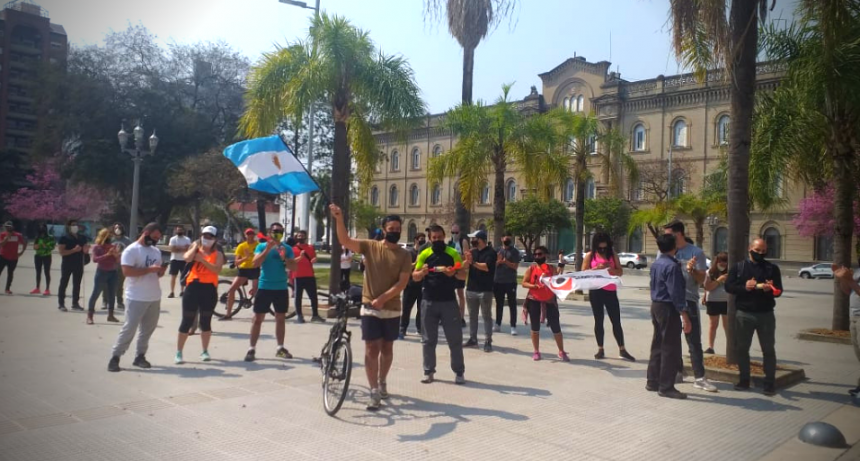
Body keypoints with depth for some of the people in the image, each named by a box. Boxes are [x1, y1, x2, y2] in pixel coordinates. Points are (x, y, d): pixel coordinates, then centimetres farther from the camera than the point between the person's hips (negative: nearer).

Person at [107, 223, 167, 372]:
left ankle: (140, 356, 20)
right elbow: (127, 271, -21)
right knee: (129, 328, -5)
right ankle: (115, 357, 5)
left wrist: (161, 271, -4)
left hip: (155, 297, 7)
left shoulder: (156, 251, 13)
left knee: (148, 329, 11)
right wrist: (150, 269, -23)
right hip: (136, 298, -7)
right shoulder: (131, 250, -10)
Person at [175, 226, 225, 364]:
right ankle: (178, 353, 7)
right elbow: (187, 258, -16)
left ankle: (205, 351, 20)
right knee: (187, 321, 0)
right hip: (193, 286, 0)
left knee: (206, 321, 8)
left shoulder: (217, 253, 4)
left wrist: (203, 259, -17)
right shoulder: (195, 248, 8)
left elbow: (217, 269, -14)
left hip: (209, 288, 0)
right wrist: (195, 246, -4)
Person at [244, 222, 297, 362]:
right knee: (258, 318, -1)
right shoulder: (262, 246, 0)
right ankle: (252, 349, 4)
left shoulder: (287, 248, 4)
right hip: (264, 287, -2)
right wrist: (268, 249, -21)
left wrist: (284, 258, -19)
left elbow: (293, 268, -2)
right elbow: (255, 263, -15)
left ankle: (280, 348, 21)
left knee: (281, 318, 11)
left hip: (281, 288, 2)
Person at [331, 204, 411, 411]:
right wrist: (339, 219, -30)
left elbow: (402, 282, -9)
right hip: (370, 308, -2)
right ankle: (374, 392, -1)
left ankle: (382, 383, 35)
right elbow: (345, 240, -14)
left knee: (387, 348, 15)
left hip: (392, 309, 2)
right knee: (372, 348, -4)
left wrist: (382, 298, -19)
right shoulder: (370, 246, -3)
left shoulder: (404, 255, -1)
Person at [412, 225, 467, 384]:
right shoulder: (424, 254, 3)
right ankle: (428, 372, 18)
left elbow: (464, 274, 2)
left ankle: (459, 372, 13)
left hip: (449, 301, -1)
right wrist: (422, 272, -17)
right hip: (428, 301, 1)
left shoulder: (453, 253, 1)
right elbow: (415, 277, 5)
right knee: (429, 340, 8)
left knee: (455, 339, 3)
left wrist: (454, 273, -19)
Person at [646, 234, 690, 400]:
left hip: (655, 306, 9)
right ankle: (666, 387, 3)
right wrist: (685, 317, -20)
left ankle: (653, 382, 23)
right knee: (671, 349, -2)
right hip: (668, 308, -9)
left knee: (657, 346, 16)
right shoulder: (672, 266, -18)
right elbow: (676, 294, -21)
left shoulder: (655, 264, 9)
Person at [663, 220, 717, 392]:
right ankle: (678, 372, 24)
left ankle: (700, 378, 3)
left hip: (688, 301, -3)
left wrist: (691, 270, -24)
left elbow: (701, 280, -5)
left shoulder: (696, 252, -5)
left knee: (694, 341, -1)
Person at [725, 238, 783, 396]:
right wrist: (744, 287, -19)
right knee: (741, 348, 7)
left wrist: (770, 289, -23)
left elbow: (779, 291, 0)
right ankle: (744, 380, 20)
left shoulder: (772, 268, 6)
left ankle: (769, 383, 10)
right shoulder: (738, 267, 5)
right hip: (744, 314, 0)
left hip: (766, 314, 0)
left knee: (768, 349, 2)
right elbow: (728, 286, -2)